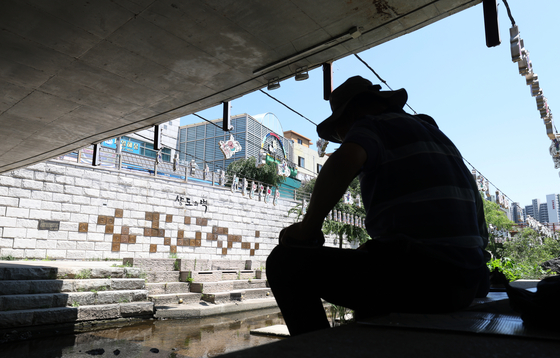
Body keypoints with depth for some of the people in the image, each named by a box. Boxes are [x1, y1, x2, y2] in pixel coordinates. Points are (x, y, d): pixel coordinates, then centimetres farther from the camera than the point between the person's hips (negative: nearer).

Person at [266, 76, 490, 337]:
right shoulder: (433, 132, 25)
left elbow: (343, 161, -26)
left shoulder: (371, 125, 0)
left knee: (286, 261, -8)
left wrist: (308, 228, -12)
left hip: (420, 276, -10)